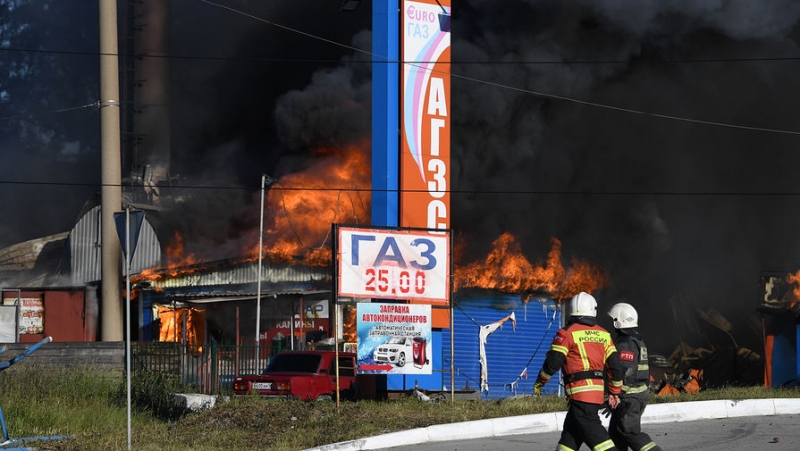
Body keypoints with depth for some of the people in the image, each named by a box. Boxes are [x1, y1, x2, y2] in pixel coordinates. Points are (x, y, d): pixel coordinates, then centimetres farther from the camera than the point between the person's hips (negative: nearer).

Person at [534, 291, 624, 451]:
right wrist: (614, 392, 21)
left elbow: (553, 362, -8)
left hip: (580, 391, -7)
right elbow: (615, 365, 11)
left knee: (590, 428, -13)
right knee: (570, 431, 14)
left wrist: (539, 382, 8)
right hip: (598, 391, 7)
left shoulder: (567, 333, -5)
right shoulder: (604, 335, 12)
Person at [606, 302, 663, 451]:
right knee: (615, 432, 15)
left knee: (630, 432, -10)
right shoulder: (638, 342, 16)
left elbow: (624, 373, -23)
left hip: (628, 396, -10)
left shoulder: (624, 344, -16)